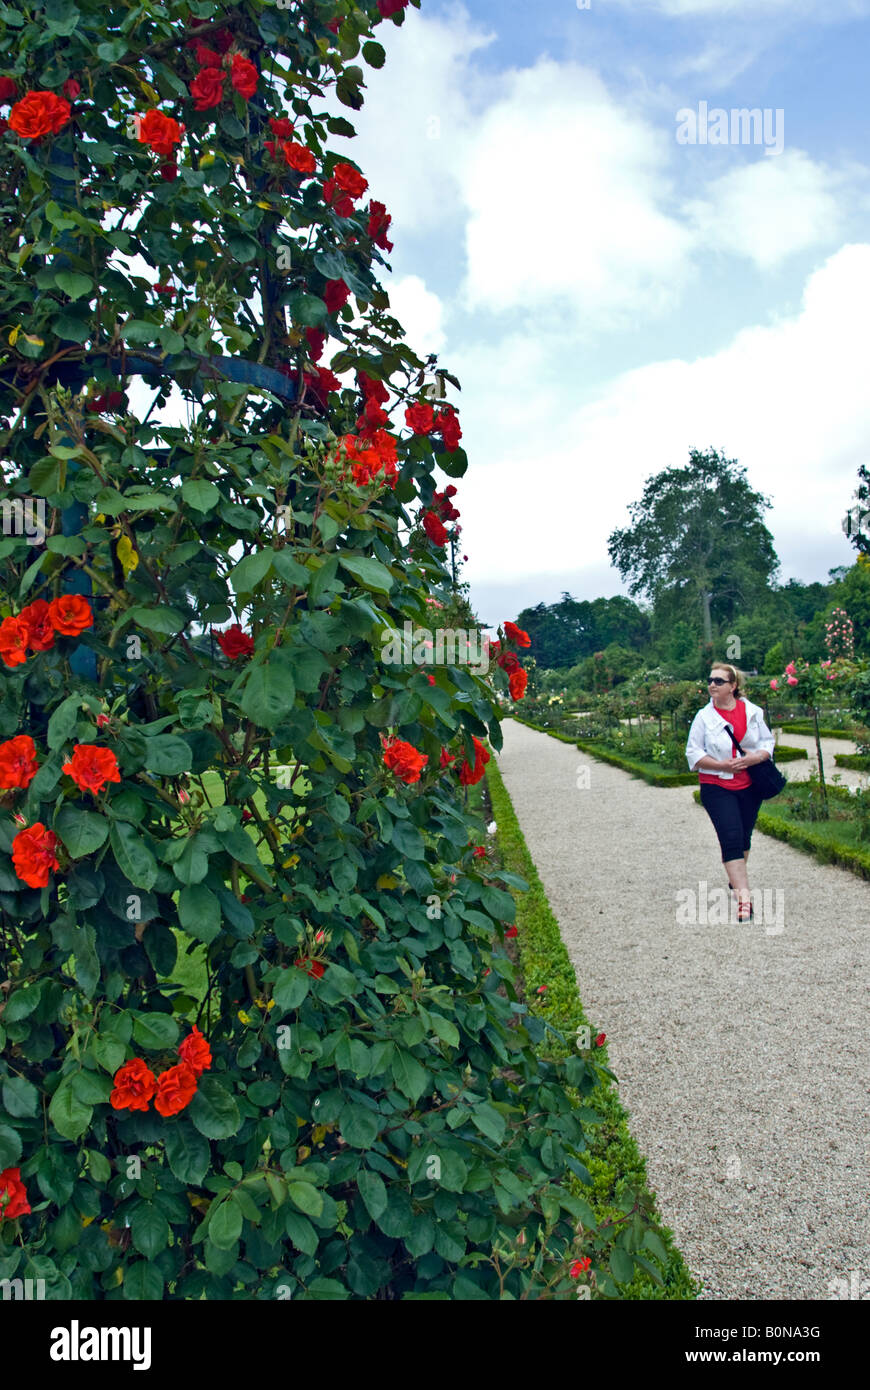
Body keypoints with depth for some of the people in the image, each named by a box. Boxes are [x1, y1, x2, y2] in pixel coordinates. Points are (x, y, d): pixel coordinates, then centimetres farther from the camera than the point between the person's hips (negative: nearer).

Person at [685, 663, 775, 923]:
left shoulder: (753, 712, 1)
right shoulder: (704, 716, -4)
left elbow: (768, 742, 7)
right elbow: (693, 752, -4)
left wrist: (755, 757, -14)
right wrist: (721, 765, -17)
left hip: (749, 785, 3)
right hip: (716, 787, -3)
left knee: (744, 837, 14)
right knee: (731, 838, -13)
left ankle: (736, 879, 38)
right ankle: (743, 896, -15)